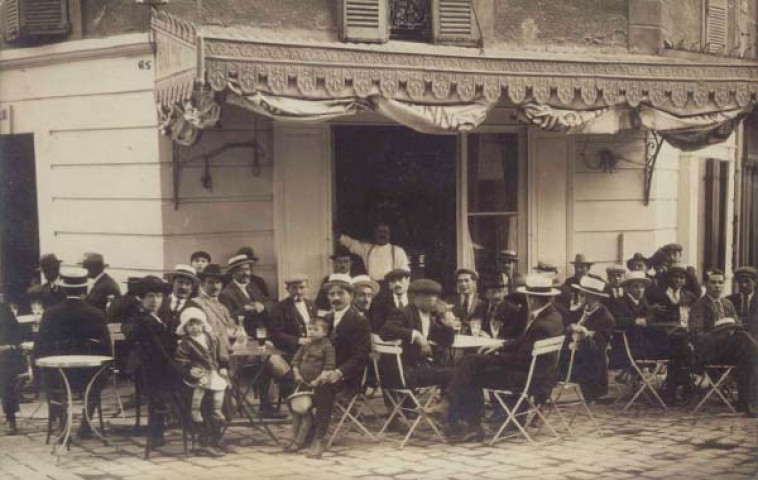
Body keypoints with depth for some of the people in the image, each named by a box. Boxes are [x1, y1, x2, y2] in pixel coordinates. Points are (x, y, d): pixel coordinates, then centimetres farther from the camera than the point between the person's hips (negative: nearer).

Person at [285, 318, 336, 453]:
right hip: (303, 384, 7)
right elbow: (296, 361, 20)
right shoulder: (305, 346, 14)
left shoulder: (327, 347, -7)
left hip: (316, 385, -7)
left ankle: (300, 441, -3)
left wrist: (318, 380, -20)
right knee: (296, 409, 7)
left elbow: (329, 368, -13)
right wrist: (297, 374, 3)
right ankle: (295, 439, 16)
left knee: (306, 410, -9)